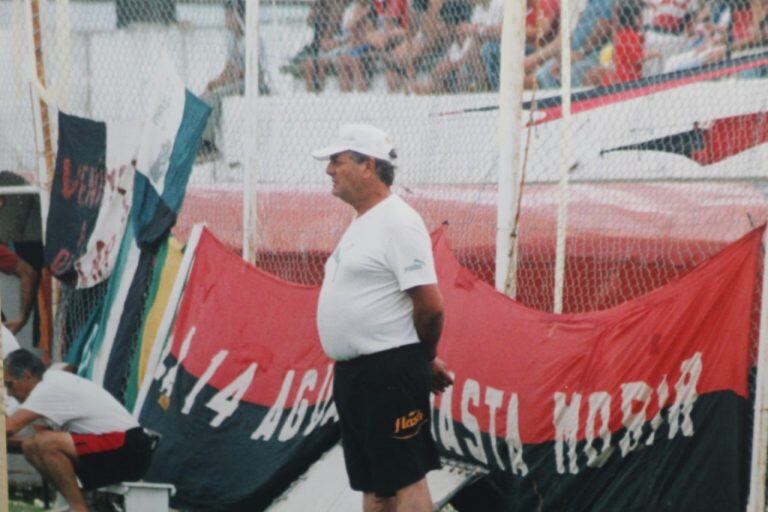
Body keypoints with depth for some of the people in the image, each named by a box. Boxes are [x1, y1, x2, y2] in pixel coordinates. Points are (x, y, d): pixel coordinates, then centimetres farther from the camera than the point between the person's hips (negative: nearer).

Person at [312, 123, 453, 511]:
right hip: (352, 373, 10)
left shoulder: (398, 221, -14)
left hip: (389, 375, -10)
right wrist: (419, 361, 16)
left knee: (405, 479, -9)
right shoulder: (360, 224, 17)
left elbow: (430, 305, -19)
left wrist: (423, 359, -3)